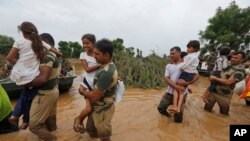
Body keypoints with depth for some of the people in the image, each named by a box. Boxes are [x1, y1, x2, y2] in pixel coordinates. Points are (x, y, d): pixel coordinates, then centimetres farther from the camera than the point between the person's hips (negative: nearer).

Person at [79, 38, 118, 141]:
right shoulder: (110, 66, -1)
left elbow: (95, 97, -28)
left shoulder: (106, 72, -32)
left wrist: (82, 91, -7)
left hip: (102, 109, -9)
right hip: (97, 107, 9)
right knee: (90, 130, 26)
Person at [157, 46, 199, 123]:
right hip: (169, 92, 3)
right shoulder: (168, 66, 5)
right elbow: (166, 78, -7)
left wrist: (188, 82, -24)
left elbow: (197, 75, -5)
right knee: (161, 108, 0)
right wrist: (176, 87, -24)